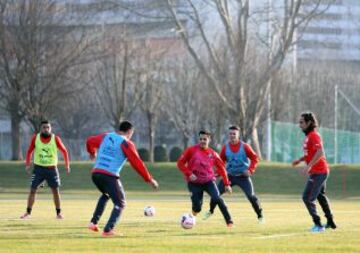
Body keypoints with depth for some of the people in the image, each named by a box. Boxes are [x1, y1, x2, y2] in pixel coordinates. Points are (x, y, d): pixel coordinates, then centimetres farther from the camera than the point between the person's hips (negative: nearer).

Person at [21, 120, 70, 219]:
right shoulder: (35, 138, -5)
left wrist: (67, 164, -1)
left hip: (52, 169, 0)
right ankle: (28, 212, 6)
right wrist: (27, 164, 0)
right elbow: (30, 151, 7)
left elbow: (64, 151, 3)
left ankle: (58, 213, 10)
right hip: (38, 168, 0)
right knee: (33, 190, -1)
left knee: (55, 190, 0)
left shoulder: (55, 139, -7)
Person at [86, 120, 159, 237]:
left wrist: (92, 152, 49)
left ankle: (93, 222, 20)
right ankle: (108, 230, -12)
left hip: (96, 174, 6)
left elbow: (90, 141, 28)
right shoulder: (126, 143, -2)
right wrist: (149, 179, -3)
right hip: (110, 176, -6)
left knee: (106, 195, 32)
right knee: (120, 204, 5)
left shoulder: (106, 137, 14)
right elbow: (137, 163, -7)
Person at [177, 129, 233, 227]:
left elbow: (221, 168, 6)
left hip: (208, 181, 1)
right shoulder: (191, 150, -6)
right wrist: (189, 174, -17)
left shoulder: (212, 154, 0)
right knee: (197, 208, -9)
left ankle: (229, 221, -17)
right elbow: (180, 163, -4)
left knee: (217, 199, -22)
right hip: (194, 183, -1)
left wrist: (227, 184, 4)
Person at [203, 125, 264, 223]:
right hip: (229, 176, 3)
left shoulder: (244, 146, -10)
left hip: (243, 176, -3)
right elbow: (221, 161, 9)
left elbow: (254, 158, -5)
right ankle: (210, 211, 21)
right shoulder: (225, 148, -2)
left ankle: (260, 215, 3)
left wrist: (250, 170, -17)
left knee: (251, 196, -12)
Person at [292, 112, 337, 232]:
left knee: (307, 198, -12)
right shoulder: (308, 136, 13)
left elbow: (320, 152, -29)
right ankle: (330, 222, 36)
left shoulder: (314, 135, -17)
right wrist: (300, 160, 15)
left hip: (318, 172, -11)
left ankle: (318, 224, -11)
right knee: (321, 196, 25)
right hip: (321, 171, 11)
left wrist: (309, 166, -31)